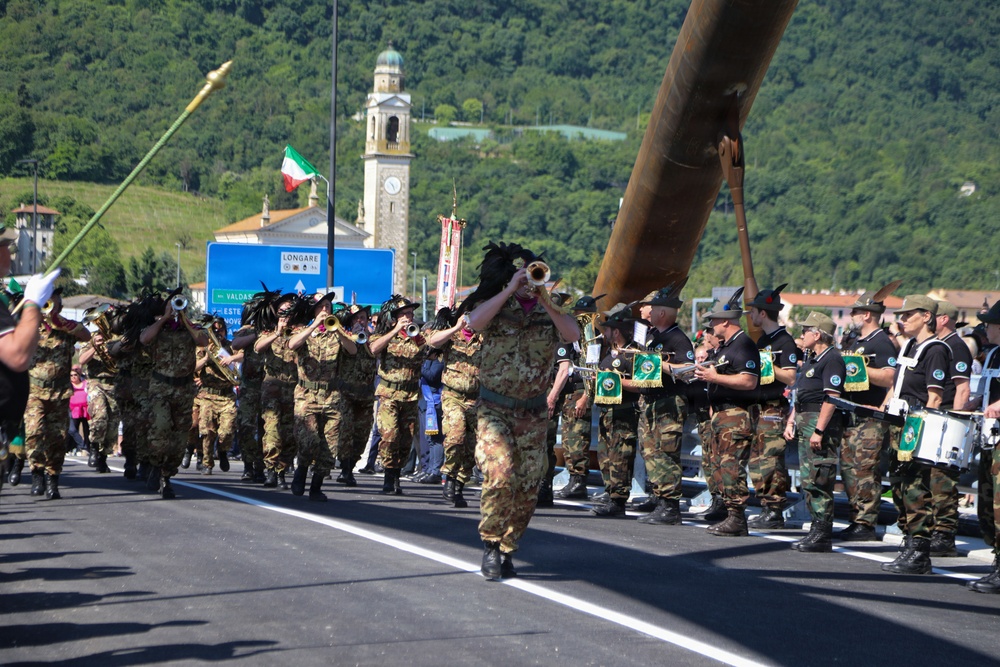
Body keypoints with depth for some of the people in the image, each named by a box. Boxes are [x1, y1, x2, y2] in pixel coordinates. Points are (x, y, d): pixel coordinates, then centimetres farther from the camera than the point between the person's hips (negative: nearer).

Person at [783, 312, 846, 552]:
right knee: (807, 479, 11)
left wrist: (819, 430, -24)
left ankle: (823, 535, -7)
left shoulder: (832, 360, -13)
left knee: (818, 481, -9)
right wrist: (791, 421, 18)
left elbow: (832, 398, -20)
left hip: (822, 423, -10)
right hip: (805, 421, 10)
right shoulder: (811, 359, 20)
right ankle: (817, 530, 16)